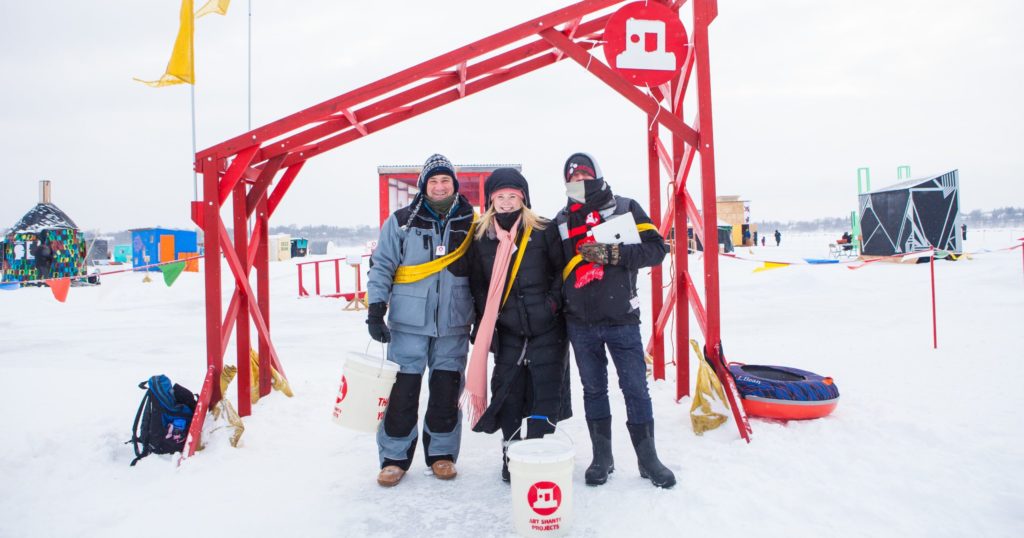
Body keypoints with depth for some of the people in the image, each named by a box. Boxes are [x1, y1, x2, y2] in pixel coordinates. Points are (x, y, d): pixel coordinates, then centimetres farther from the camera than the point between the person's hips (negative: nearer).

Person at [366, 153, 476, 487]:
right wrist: (376, 310, -6)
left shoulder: (470, 223, 6)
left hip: (454, 325, 1)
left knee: (447, 391, 8)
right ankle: (394, 457, 16)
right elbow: (381, 266, 2)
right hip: (408, 322, -1)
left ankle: (442, 453, 24)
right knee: (402, 391, 1)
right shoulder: (402, 221, 2)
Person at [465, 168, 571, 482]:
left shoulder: (544, 231, -4)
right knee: (506, 391, 4)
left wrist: (553, 301, -8)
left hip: (547, 329, -2)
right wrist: (485, 323, 4)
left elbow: (562, 269, 2)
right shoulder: (481, 238, 3)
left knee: (546, 390, 1)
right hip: (507, 331, 2)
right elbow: (478, 285, 10)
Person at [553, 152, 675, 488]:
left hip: (622, 319, -2)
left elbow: (656, 249, -7)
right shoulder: (562, 221, 11)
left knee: (635, 388, 2)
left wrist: (612, 253, -17)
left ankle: (647, 458, 16)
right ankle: (602, 457, 22)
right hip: (581, 324, 3)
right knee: (593, 389, 10)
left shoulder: (625, 208, 1)